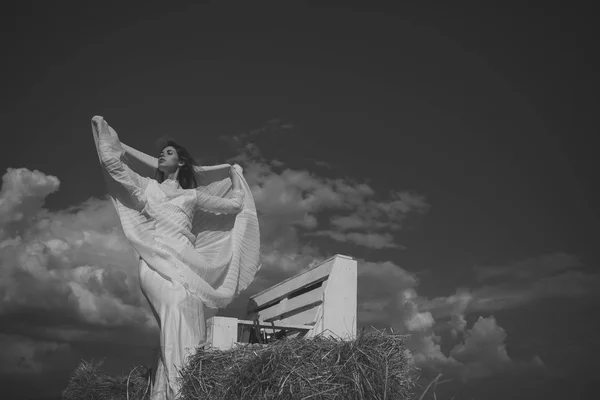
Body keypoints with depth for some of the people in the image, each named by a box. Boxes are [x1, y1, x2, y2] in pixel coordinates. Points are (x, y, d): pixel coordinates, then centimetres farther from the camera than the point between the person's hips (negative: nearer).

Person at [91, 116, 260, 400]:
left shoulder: (193, 195, 24)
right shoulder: (146, 186, 23)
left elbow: (233, 206, 24)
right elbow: (111, 161, 20)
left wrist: (235, 177, 34)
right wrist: (102, 128, 25)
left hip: (185, 263, 2)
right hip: (155, 261, -2)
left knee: (187, 321, -17)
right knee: (176, 301, -30)